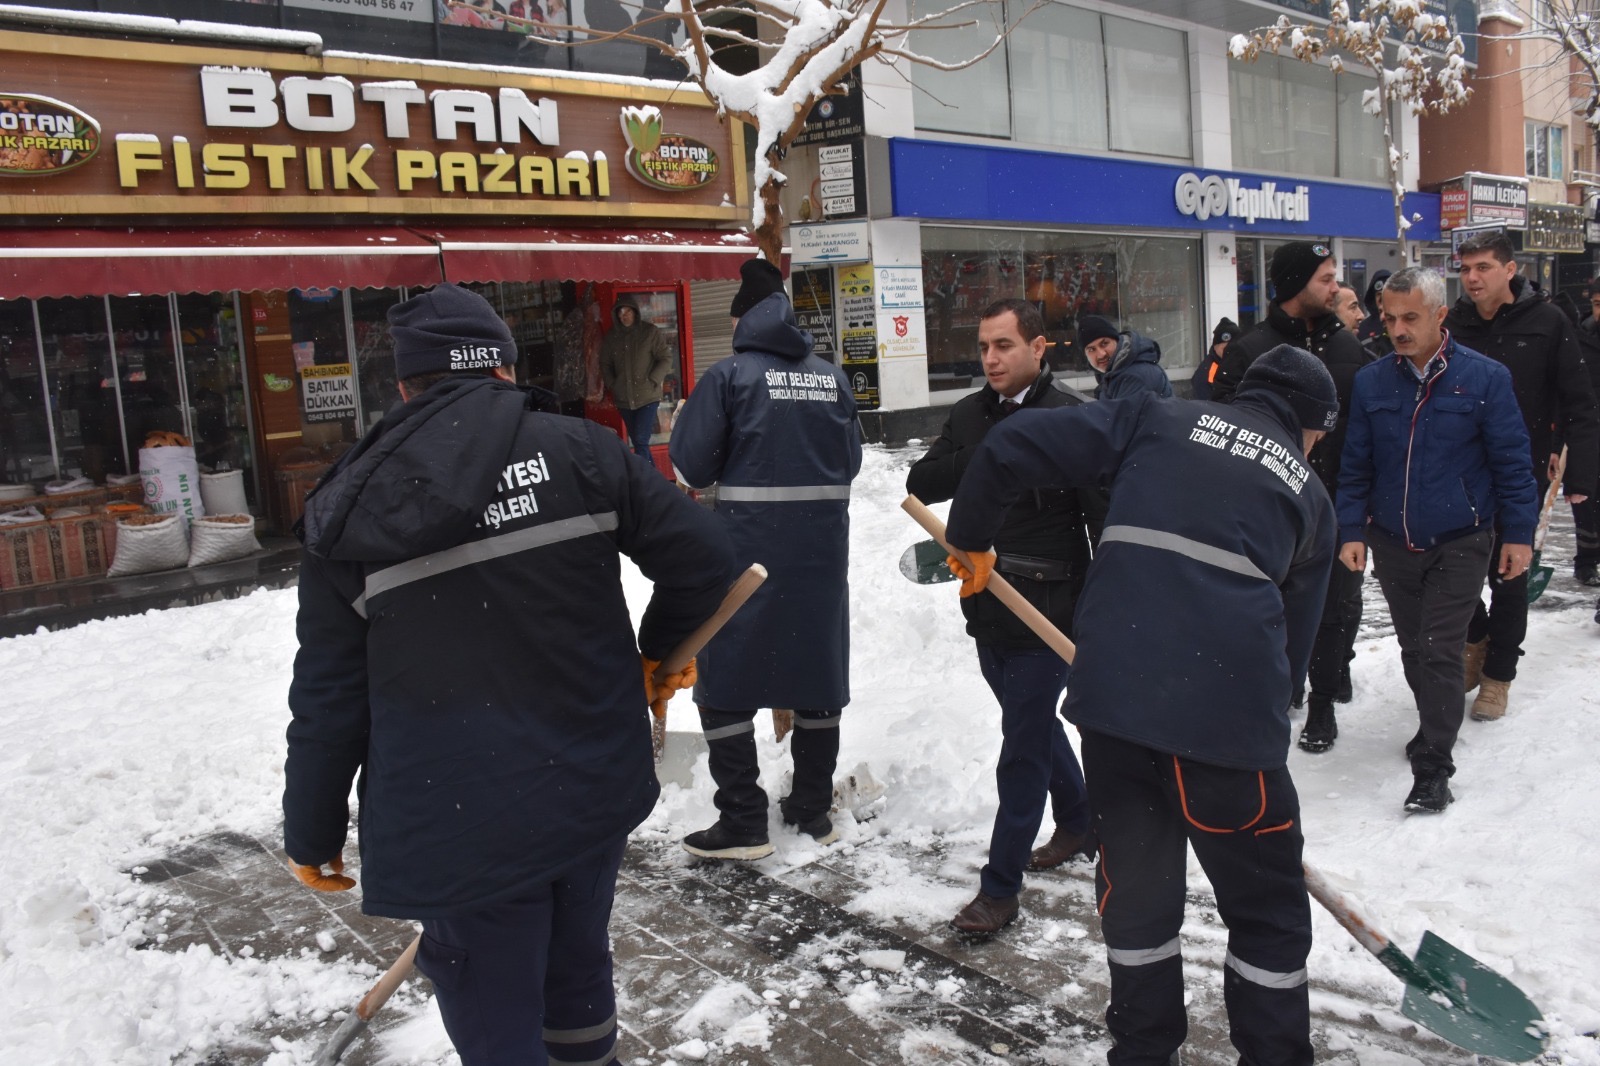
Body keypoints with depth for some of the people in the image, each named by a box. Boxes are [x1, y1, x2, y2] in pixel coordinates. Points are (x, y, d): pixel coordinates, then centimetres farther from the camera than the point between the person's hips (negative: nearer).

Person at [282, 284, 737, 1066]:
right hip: (595, 787, 3)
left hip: (460, 821, -2)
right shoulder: (579, 451, -4)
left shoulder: (349, 506, -5)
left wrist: (312, 831, 12)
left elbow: (329, 698, -1)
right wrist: (661, 649, 14)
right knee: (578, 971, 25)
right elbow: (701, 554, -5)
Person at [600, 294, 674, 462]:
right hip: (623, 398, 4)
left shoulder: (650, 331, -6)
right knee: (637, 441, 11)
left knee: (641, 440, -14)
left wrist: (651, 382, -11)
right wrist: (612, 386, 0)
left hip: (647, 396, -4)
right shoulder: (611, 336, 4)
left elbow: (666, 359, -5)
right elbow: (605, 364, 12)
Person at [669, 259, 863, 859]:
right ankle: (813, 809, 25)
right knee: (817, 674, 15)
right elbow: (850, 462, 11)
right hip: (822, 547, 5)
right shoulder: (832, 378, 6)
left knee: (725, 681, 6)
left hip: (750, 550, -4)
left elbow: (691, 468, -8)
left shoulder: (729, 376, -7)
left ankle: (743, 822, 8)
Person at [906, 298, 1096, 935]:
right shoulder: (970, 416, 7)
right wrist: (983, 461, -16)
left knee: (1022, 748, -2)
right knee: (1035, 724, 23)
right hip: (986, 609, 7)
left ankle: (999, 888, 9)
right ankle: (1079, 823, 45)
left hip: (1048, 613, -7)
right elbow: (921, 484, 1)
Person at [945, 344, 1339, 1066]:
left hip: (1113, 687, 2)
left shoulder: (1158, 419, 17)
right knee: (1267, 909, 17)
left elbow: (1013, 446, 6)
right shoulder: (1309, 494, 20)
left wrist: (971, 539, 20)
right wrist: (1263, 720, 32)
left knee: (1135, 884, 20)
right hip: (1228, 709, -1)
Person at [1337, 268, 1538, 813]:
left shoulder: (1485, 378, -8)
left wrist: (1518, 533, -4)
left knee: (1440, 653, -6)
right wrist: (1352, 531, 0)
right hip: (1391, 543, 4)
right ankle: (1435, 725, 38)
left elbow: (1511, 462, -3)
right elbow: (1355, 466, 5)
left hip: (1459, 543, -3)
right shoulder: (1370, 381, 0)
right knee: (1414, 649, 16)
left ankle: (1433, 768, 2)